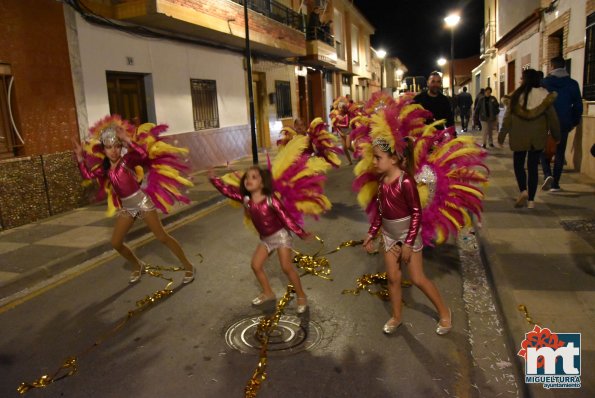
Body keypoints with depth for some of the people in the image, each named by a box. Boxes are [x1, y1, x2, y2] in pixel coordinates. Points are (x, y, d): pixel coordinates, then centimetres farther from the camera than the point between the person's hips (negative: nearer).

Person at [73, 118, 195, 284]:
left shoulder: (127, 160, -12)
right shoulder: (105, 168, 7)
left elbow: (143, 154, -30)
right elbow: (87, 175, 7)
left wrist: (127, 140, -31)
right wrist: (80, 156, 4)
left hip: (142, 202, -6)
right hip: (126, 207, 7)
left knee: (162, 237, -8)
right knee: (116, 243, 6)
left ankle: (188, 267, 2)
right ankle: (139, 266, 30)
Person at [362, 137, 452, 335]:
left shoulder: (406, 182, -25)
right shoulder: (382, 180, -3)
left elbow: (417, 213, -20)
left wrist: (408, 243, -18)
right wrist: (371, 233, 9)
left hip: (408, 233, -6)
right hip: (389, 234, 6)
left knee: (417, 278, 2)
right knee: (393, 277, 11)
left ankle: (444, 312, 24)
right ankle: (396, 317, 29)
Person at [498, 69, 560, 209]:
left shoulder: (517, 95, -7)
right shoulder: (545, 95, -2)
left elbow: (508, 117, -6)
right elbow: (552, 117, 3)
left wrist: (502, 135, 2)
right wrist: (556, 134, 14)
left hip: (519, 136, -2)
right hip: (538, 137, 2)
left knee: (518, 164, 14)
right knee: (533, 167, 8)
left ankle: (523, 190, -9)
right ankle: (531, 200, 9)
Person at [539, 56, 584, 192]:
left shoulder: (544, 82, -4)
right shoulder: (572, 84, 3)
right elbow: (578, 105, 6)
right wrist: (575, 122, 15)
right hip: (564, 123, 2)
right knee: (560, 153, 8)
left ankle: (547, 174, -12)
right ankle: (555, 184, 8)